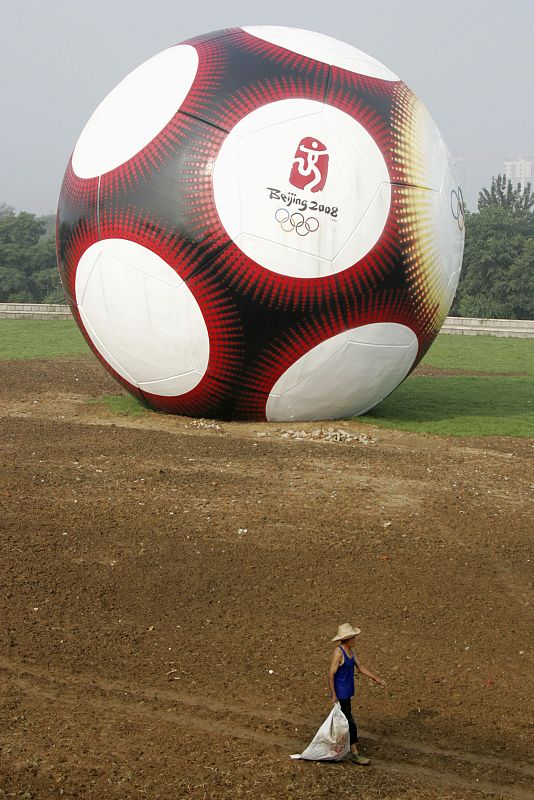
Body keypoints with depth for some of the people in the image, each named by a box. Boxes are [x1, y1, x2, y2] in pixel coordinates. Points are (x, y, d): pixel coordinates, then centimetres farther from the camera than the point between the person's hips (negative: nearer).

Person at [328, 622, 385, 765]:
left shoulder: (350, 650, 6)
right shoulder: (338, 653, -21)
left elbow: (360, 667, 13)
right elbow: (331, 674, -20)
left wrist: (376, 679, 9)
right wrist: (333, 695, -21)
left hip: (347, 693, 9)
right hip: (340, 694, -9)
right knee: (350, 724, -5)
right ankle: (355, 754, 1)